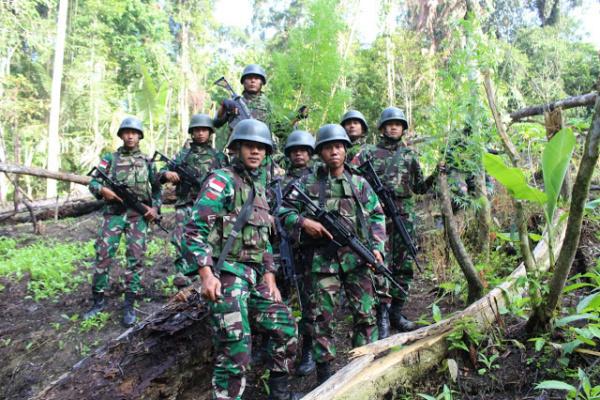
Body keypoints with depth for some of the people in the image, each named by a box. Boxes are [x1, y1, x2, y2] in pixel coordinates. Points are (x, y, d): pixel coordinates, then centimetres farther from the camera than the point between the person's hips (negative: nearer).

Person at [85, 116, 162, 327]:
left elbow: (157, 188, 14)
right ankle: (98, 300, 14)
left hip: (138, 214, 0)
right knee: (103, 256, -2)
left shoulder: (147, 161, 11)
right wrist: (103, 190, -17)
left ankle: (129, 305, 5)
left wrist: (155, 207, -2)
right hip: (114, 213, 0)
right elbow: (93, 182, 4)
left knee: (136, 258, -3)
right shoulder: (110, 158, 8)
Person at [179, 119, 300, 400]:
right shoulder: (222, 180, -7)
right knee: (235, 350, -10)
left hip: (255, 275, 8)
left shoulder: (259, 187, 18)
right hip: (226, 274, -8)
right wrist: (206, 274, -24)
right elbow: (193, 228, -16)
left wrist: (269, 275, 12)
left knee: (285, 328, 11)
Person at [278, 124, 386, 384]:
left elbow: (377, 216, 11)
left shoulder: (360, 183, 9)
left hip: (357, 257, 2)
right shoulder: (307, 183, 3)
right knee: (322, 316, 3)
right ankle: (324, 373, 16)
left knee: (365, 314, 6)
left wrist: (377, 246, -1)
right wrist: (303, 222, -13)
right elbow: (283, 211, 5)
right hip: (323, 258, -1)